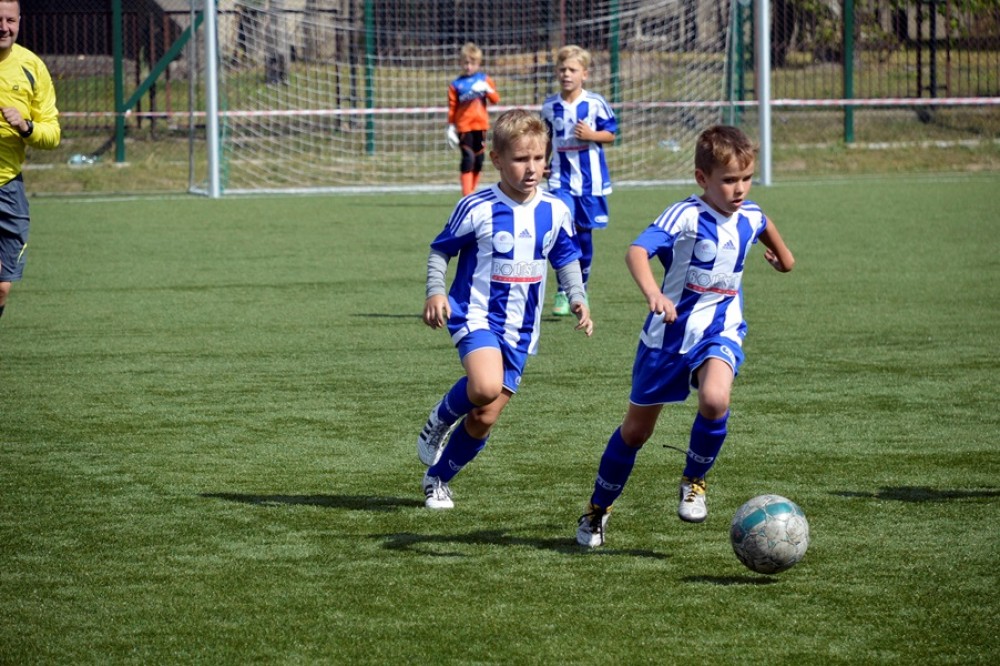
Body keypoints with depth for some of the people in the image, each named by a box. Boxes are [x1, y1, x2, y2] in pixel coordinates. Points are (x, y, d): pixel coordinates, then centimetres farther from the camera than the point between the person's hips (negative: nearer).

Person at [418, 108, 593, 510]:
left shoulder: (555, 213, 1)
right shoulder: (476, 209, -12)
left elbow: (566, 261, 16)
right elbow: (440, 251, -1)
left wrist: (578, 300, 1)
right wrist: (436, 292, -16)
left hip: (520, 330, 4)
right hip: (477, 315, -4)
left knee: (485, 419, 5)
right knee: (486, 386, -33)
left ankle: (437, 479, 28)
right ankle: (442, 418, 0)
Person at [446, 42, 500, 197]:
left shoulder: (484, 80, 8)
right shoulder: (456, 85, 2)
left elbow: (495, 99, 2)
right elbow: (452, 108, 2)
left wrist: (487, 90, -16)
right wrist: (451, 127, -3)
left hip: (481, 125, 3)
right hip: (464, 126, -3)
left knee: (479, 159, 7)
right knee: (468, 158, -13)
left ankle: (473, 191, 20)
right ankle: (467, 194, -15)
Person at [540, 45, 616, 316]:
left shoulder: (595, 103, -6)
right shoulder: (550, 106, 4)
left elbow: (611, 133, 0)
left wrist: (591, 135, -17)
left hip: (590, 176, -1)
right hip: (561, 176, 1)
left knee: (584, 231, 9)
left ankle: (581, 287, 26)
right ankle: (563, 291, -9)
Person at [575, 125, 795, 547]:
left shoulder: (749, 218, -2)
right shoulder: (684, 216, -21)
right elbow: (637, 250, -37)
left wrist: (782, 253, 41)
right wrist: (652, 293, -53)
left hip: (720, 332, 2)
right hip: (669, 333, -2)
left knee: (714, 399, -30)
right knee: (636, 429, 11)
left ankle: (694, 482, -4)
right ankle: (597, 510, 32)